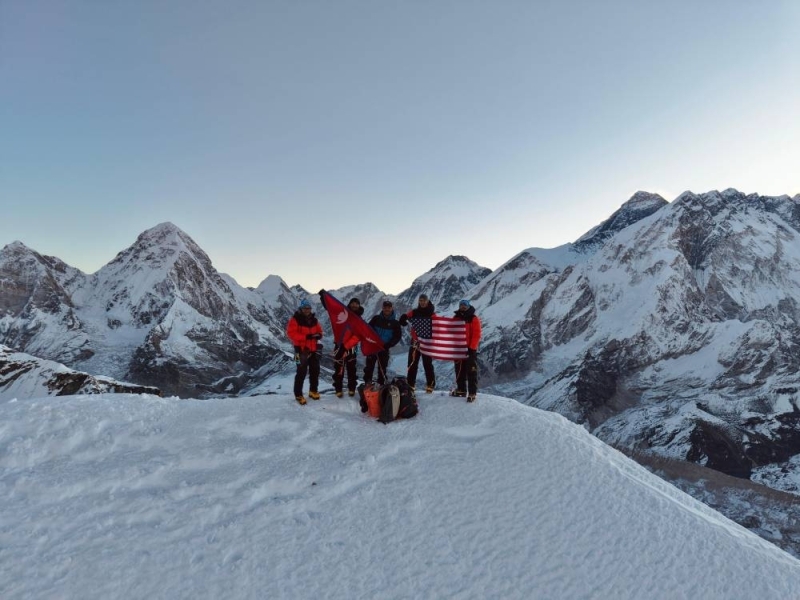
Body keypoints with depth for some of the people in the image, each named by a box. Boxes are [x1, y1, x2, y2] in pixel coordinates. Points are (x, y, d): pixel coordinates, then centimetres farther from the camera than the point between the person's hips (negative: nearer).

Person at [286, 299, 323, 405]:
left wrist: (319, 335, -8)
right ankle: (298, 395, 6)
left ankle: (313, 391, 30)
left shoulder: (314, 320, 8)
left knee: (315, 370, 13)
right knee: (301, 372, -6)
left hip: (313, 349, 6)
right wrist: (306, 336, -26)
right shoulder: (295, 319, -10)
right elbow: (291, 333, -19)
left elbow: (319, 330, 18)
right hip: (301, 350, -6)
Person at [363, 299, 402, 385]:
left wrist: (387, 345, -12)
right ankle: (367, 383, 5)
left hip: (384, 349, 0)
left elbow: (397, 336, 1)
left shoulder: (395, 323, 2)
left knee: (382, 368, 4)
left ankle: (381, 385, 11)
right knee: (369, 366, -2)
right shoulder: (376, 318, 3)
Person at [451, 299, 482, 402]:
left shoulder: (474, 319, -7)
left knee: (471, 371, -4)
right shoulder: (456, 318, 9)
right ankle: (461, 389, 25)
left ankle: (472, 393, -1)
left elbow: (476, 335, -12)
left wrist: (471, 348, -18)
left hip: (470, 349, -6)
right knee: (459, 370, 13)